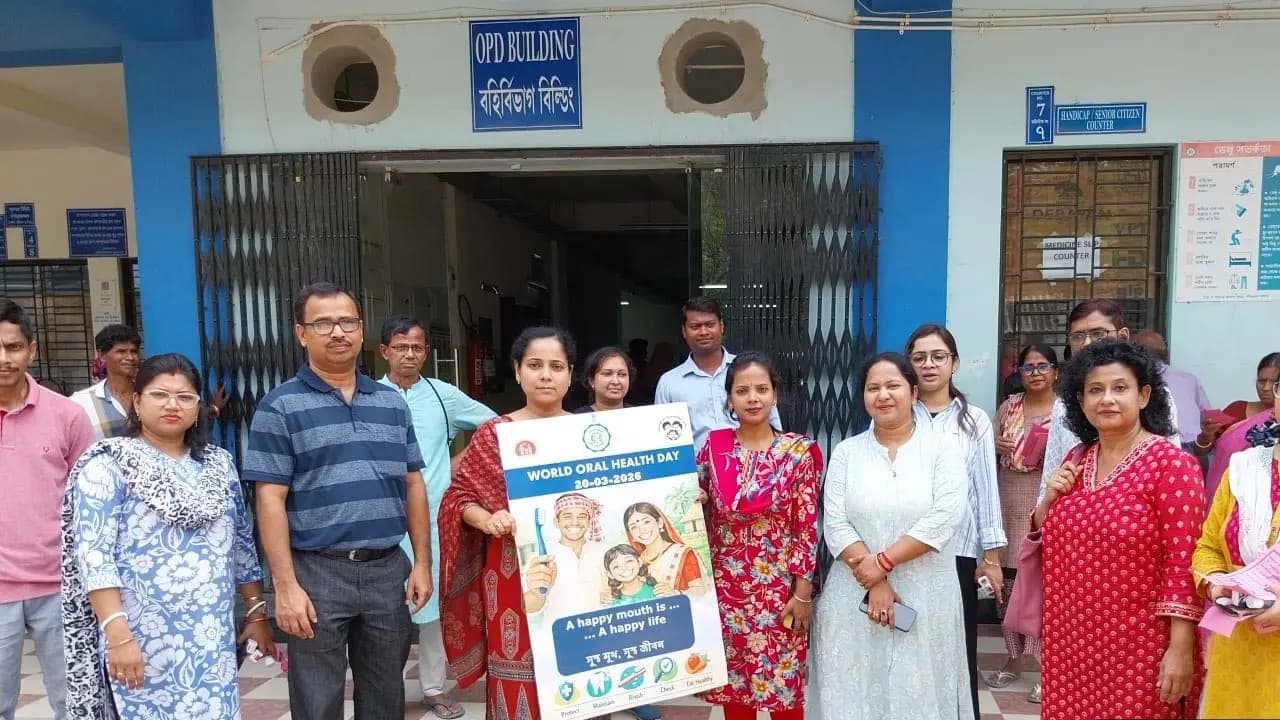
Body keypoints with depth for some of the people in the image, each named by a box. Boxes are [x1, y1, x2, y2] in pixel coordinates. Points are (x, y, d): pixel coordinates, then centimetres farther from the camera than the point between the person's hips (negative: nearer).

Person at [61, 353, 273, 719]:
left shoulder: (219, 463, 9)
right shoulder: (108, 464, -5)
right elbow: (93, 554, -12)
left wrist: (256, 611, 11)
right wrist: (117, 634, -19)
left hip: (213, 636, 4)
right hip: (143, 639, -4)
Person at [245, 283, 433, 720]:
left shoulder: (392, 403, 9)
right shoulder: (280, 407, -4)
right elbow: (270, 501, -8)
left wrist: (422, 562, 6)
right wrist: (285, 585, -13)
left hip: (388, 569, 4)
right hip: (318, 573, -4)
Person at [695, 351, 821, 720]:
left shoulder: (798, 451, -7)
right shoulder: (713, 447, -1)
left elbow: (807, 527, -6)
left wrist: (803, 594, -7)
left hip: (779, 589, -2)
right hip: (726, 587, 2)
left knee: (784, 687, 9)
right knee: (733, 685, 14)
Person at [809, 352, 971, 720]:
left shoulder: (944, 445, -1)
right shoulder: (846, 452, 3)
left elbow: (946, 517, -13)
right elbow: (835, 525, -4)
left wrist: (884, 561, -16)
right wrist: (874, 584, -13)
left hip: (926, 597, -1)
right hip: (854, 597, 1)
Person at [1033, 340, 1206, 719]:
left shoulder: (1171, 462, -11)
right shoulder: (1075, 461, 6)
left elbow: (1183, 560, -15)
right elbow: (1048, 540, 15)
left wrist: (1180, 649, -17)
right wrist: (1049, 499, -5)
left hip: (1137, 648, -5)